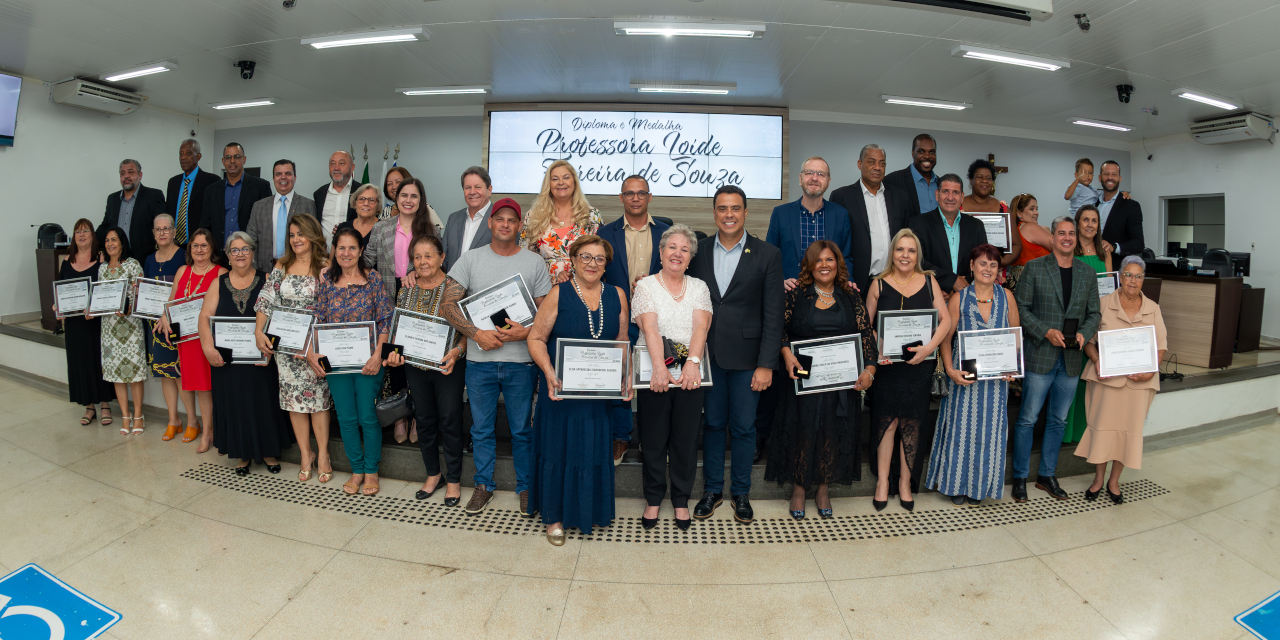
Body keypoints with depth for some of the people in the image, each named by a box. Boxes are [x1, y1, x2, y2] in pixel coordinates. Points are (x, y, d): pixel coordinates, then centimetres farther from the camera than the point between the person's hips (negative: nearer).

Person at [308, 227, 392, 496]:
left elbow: (386, 319, -5)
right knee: (346, 418, 8)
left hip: (367, 360, -2)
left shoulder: (373, 279, -2)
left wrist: (377, 355, -12)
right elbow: (318, 320, 6)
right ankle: (357, 470, 24)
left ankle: (371, 471, 19)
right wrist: (312, 352, -5)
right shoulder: (326, 281, 5)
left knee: (368, 416, 2)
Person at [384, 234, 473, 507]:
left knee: (450, 421, 2)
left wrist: (456, 352, -23)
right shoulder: (406, 290, 6)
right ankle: (433, 474, 32)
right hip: (415, 366, 5)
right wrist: (395, 352, -6)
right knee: (425, 420, 14)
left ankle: (453, 479, 19)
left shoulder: (455, 289, -8)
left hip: (448, 366, -4)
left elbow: (466, 329, -8)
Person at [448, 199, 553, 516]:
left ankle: (526, 487, 25)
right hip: (479, 359, 1)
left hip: (520, 361, -1)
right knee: (481, 428, 13)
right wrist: (475, 333, -12)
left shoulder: (534, 263, 3)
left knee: (522, 430, 8)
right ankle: (484, 484, 31)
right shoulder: (471, 259, 4)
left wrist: (526, 332, -16)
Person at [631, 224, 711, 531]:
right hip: (653, 372, -2)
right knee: (653, 438, 6)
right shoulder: (645, 285, 2)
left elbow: (701, 326, -6)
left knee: (686, 438, 8)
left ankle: (681, 500, 26)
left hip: (691, 372, 2)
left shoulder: (699, 287, 9)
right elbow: (650, 327, -13)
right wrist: (659, 367, -27)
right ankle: (653, 499, 25)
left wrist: (692, 362, -23)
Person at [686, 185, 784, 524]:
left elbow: (773, 315, -5)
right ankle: (713, 489, 29)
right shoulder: (699, 251, 4)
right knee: (712, 424, 12)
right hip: (707, 354, 2)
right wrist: (691, 353, -1)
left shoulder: (767, 254, -3)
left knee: (744, 428, 8)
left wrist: (766, 365, -9)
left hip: (746, 356, -2)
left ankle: (741, 492, 27)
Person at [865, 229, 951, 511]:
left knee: (911, 423, 8)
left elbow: (946, 318, 2)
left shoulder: (929, 281, 6)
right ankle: (883, 481, 15)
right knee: (886, 421, 1)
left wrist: (930, 346, -13)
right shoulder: (879, 284, 2)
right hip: (886, 364, -1)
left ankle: (905, 482, 22)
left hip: (919, 365, 1)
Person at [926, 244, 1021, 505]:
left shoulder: (1006, 297, 4)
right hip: (965, 374, -2)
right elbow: (946, 338, -3)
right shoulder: (959, 299, -3)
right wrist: (950, 370, -14)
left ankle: (979, 486, 22)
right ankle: (957, 484, 18)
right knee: (961, 425, 3)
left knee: (989, 428, 7)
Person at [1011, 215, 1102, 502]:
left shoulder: (1088, 273, 10)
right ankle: (1020, 477, 12)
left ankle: (1047, 475, 26)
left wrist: (1084, 333, -7)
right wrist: (1046, 332, -16)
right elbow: (1021, 308, -6)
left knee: (1058, 420, 13)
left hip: (1071, 359, 4)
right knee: (1028, 419, 0)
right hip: (1040, 357, -4)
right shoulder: (1034, 268, -3)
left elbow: (1094, 313, 12)